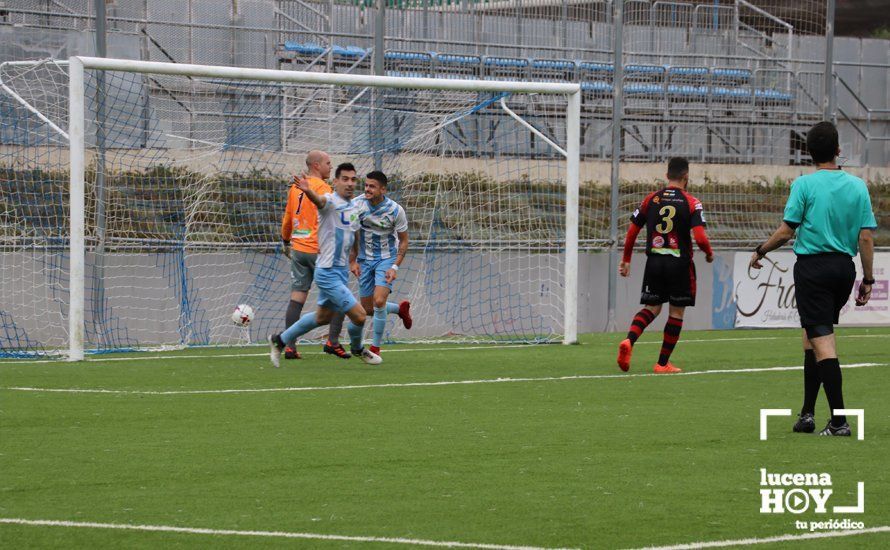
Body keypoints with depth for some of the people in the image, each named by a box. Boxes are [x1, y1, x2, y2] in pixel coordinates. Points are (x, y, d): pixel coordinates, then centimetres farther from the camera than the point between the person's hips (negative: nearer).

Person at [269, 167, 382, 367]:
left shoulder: (356, 207, 9)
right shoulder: (330, 201, -15)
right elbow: (319, 200, -40)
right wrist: (308, 191, -62)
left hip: (342, 271, 9)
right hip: (328, 273, -9)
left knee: (323, 317, 21)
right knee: (358, 315, -9)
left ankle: (279, 340, 35)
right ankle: (357, 349, 22)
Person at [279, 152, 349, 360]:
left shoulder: (295, 186, 13)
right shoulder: (322, 187, -10)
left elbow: (287, 217, 22)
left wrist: (286, 242, 33)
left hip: (297, 249, 7)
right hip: (319, 249, -7)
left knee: (297, 296, 4)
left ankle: (290, 346, -1)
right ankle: (332, 341, -4)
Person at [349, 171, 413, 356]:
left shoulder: (395, 210, -16)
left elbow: (404, 240, -5)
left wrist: (395, 267, -14)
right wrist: (352, 261, -4)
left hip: (386, 259, -4)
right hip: (365, 259, 4)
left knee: (379, 301, -22)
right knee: (368, 309, 5)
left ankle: (375, 346, -7)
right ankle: (400, 308, 36)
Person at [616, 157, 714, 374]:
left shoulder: (650, 199, 4)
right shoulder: (691, 203, -7)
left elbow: (631, 232, 6)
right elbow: (700, 238, -15)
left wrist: (626, 260, 17)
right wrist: (709, 253, 5)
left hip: (654, 260, 3)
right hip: (679, 262, -3)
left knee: (651, 308, 11)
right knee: (676, 312, 9)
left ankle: (629, 341, -17)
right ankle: (662, 363, 10)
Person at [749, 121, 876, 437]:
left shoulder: (804, 185, -7)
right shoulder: (857, 186, 4)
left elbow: (785, 232, -8)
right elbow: (866, 238, 1)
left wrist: (760, 252, 9)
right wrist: (868, 280, 8)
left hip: (812, 265, -5)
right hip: (844, 267, 5)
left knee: (822, 340, -7)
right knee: (812, 335, 18)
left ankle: (838, 420, -15)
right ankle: (807, 413, 20)